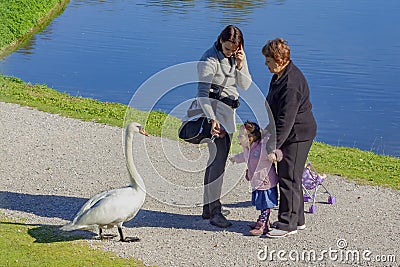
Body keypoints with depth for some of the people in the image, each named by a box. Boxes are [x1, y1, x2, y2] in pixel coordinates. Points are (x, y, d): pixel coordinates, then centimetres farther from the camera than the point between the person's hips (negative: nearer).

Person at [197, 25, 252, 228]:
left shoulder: (238, 57, 6)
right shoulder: (210, 59, -15)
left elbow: (245, 86, 3)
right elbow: (202, 93, -20)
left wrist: (241, 65, -15)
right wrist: (212, 119, -32)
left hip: (229, 112, 8)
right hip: (213, 111, -8)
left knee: (218, 160, 11)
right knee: (218, 159, -15)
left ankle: (208, 208, 19)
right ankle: (215, 210, -14)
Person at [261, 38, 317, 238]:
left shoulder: (291, 84, -26)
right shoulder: (281, 75, 9)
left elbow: (286, 119, -28)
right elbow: (274, 108, 21)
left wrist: (274, 146, -27)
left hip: (297, 135, -11)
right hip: (290, 134, 11)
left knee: (289, 178, -6)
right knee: (289, 177, 16)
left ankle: (288, 224, 1)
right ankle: (297, 219, 26)